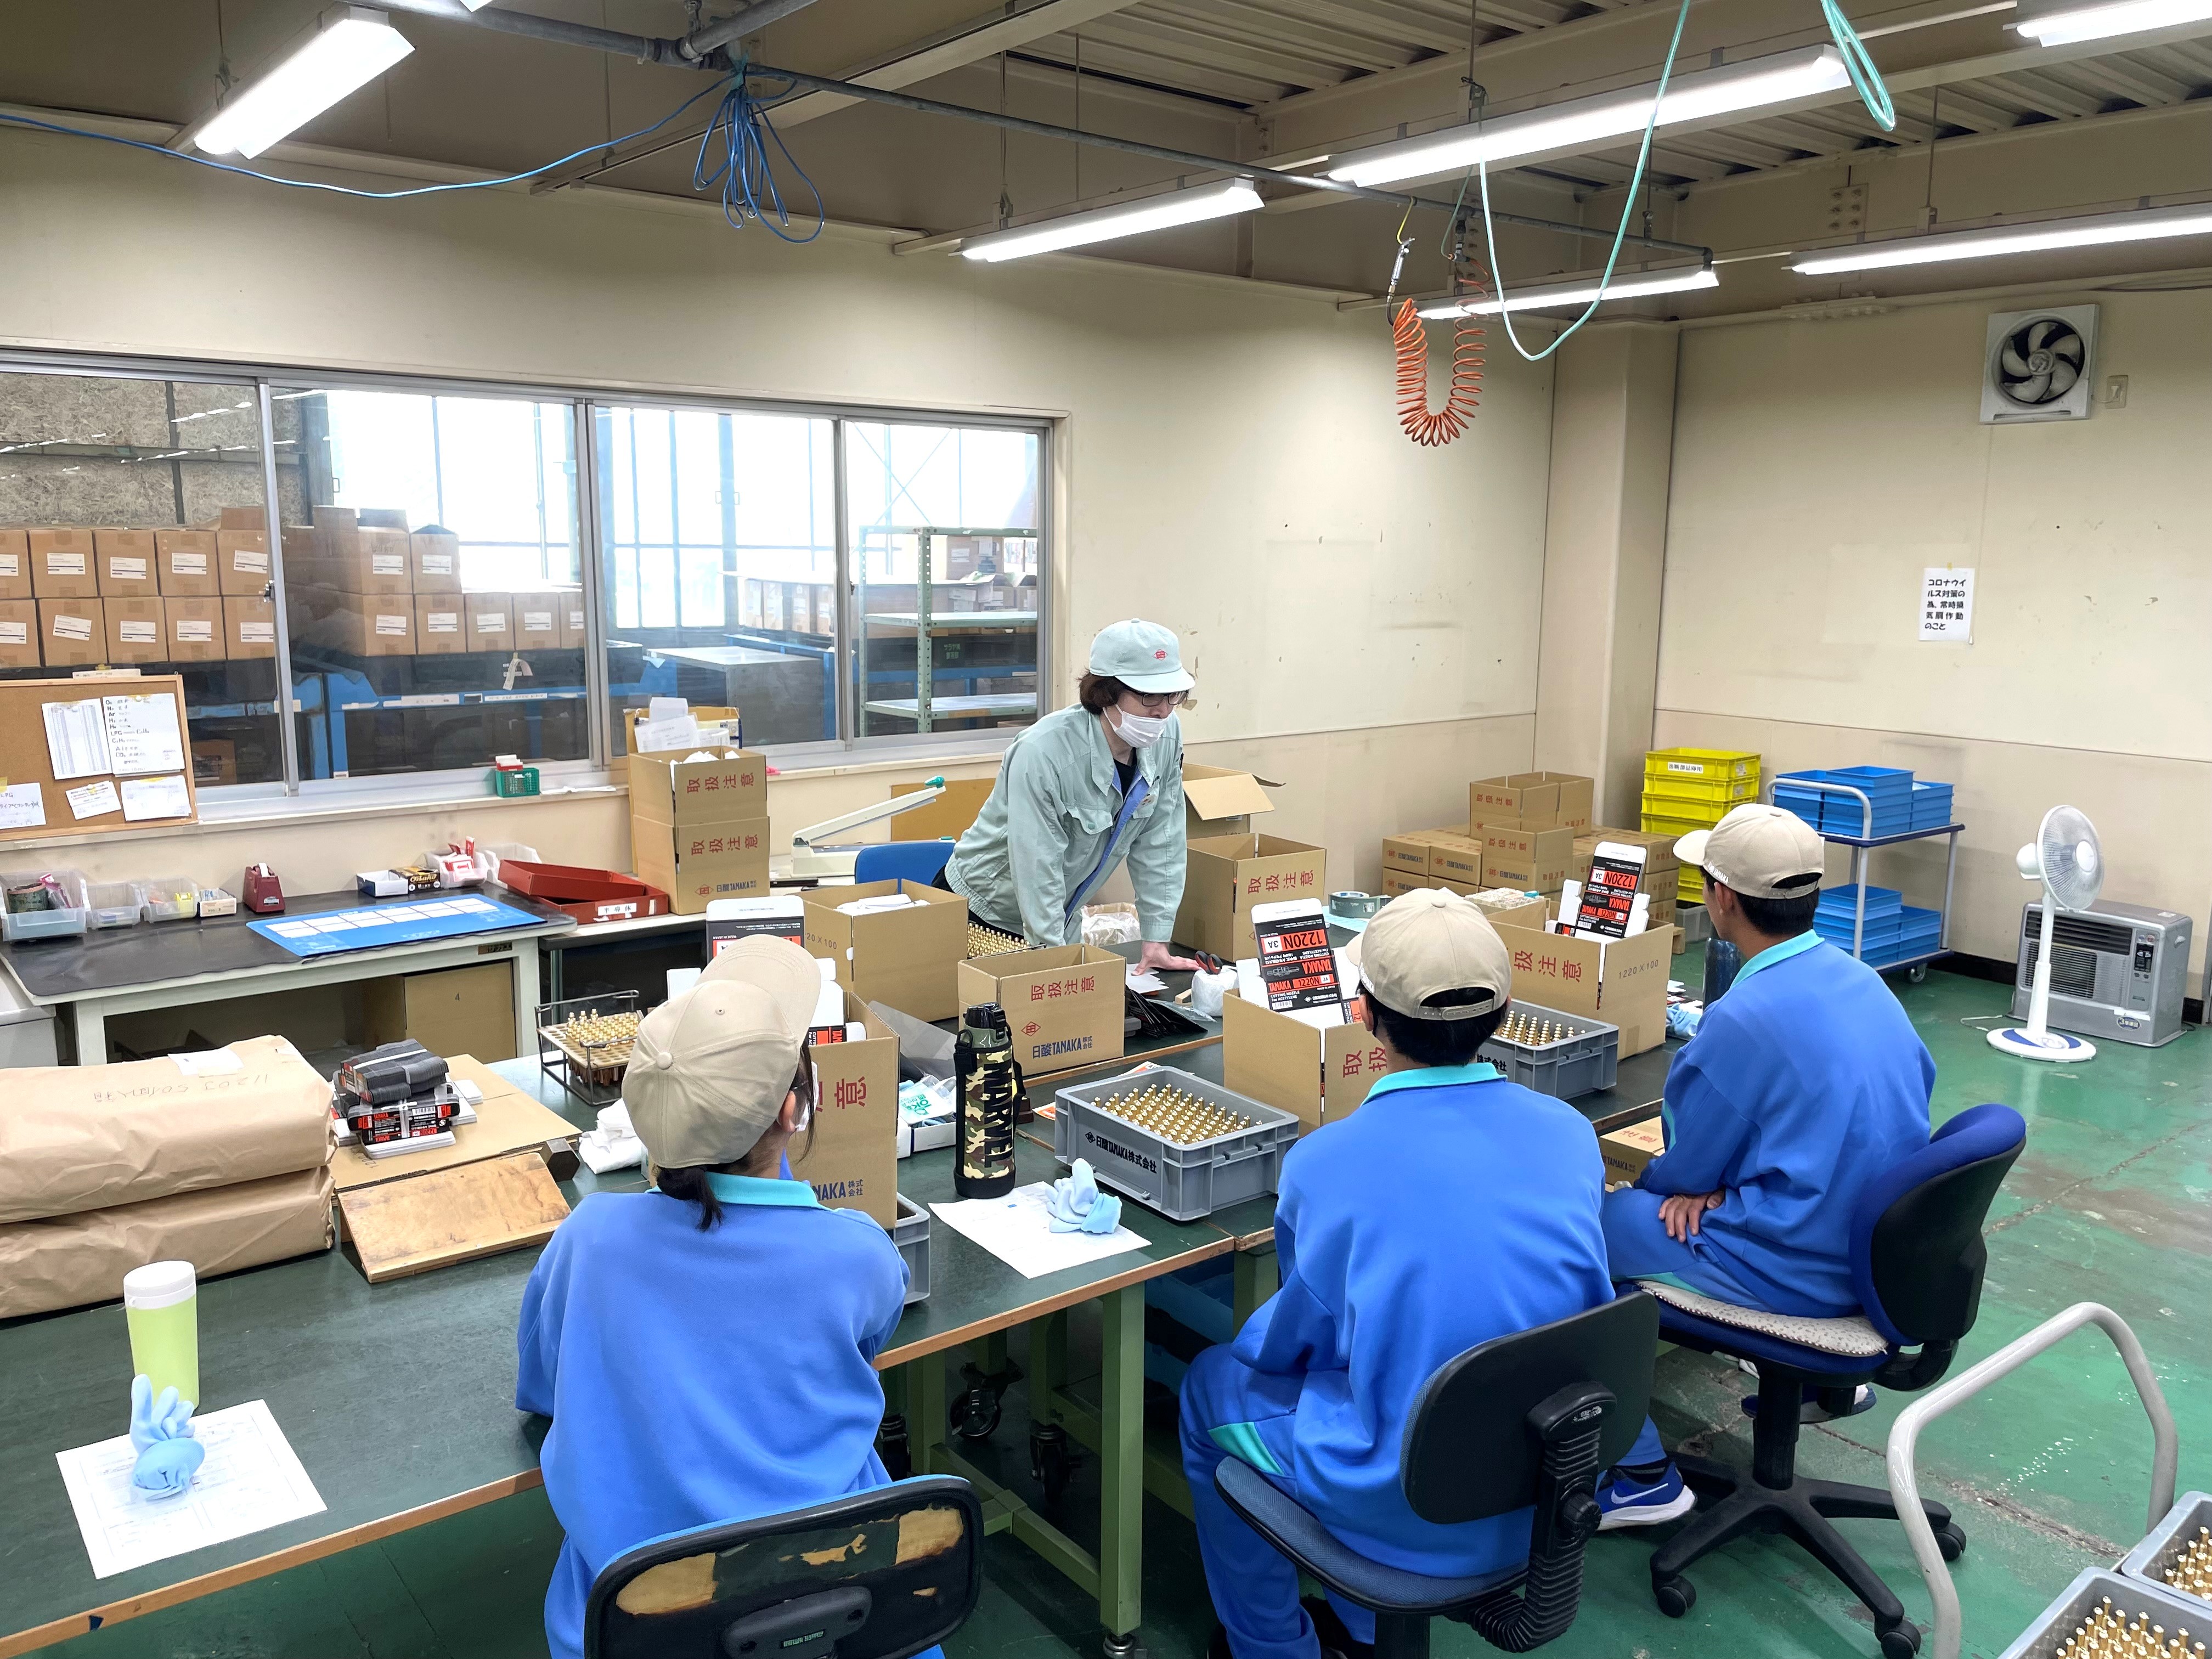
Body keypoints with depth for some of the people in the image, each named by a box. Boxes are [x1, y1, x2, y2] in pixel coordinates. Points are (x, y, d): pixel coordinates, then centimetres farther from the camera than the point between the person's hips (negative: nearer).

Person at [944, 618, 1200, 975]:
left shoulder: (1166, 736, -13)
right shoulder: (1041, 754, -32)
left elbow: (1159, 844, -7)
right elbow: (1038, 873, -29)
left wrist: (1156, 942, -8)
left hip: (1062, 916, 6)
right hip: (979, 912, -6)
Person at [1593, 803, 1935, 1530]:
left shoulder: (1743, 1017, -24)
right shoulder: (1861, 978, 2)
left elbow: (1684, 1172, -12)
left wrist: (1701, 1189, 16)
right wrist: (1713, 1184, 5)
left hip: (1804, 1271, -9)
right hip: (1885, 1250, 9)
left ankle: (1642, 1474, 3)